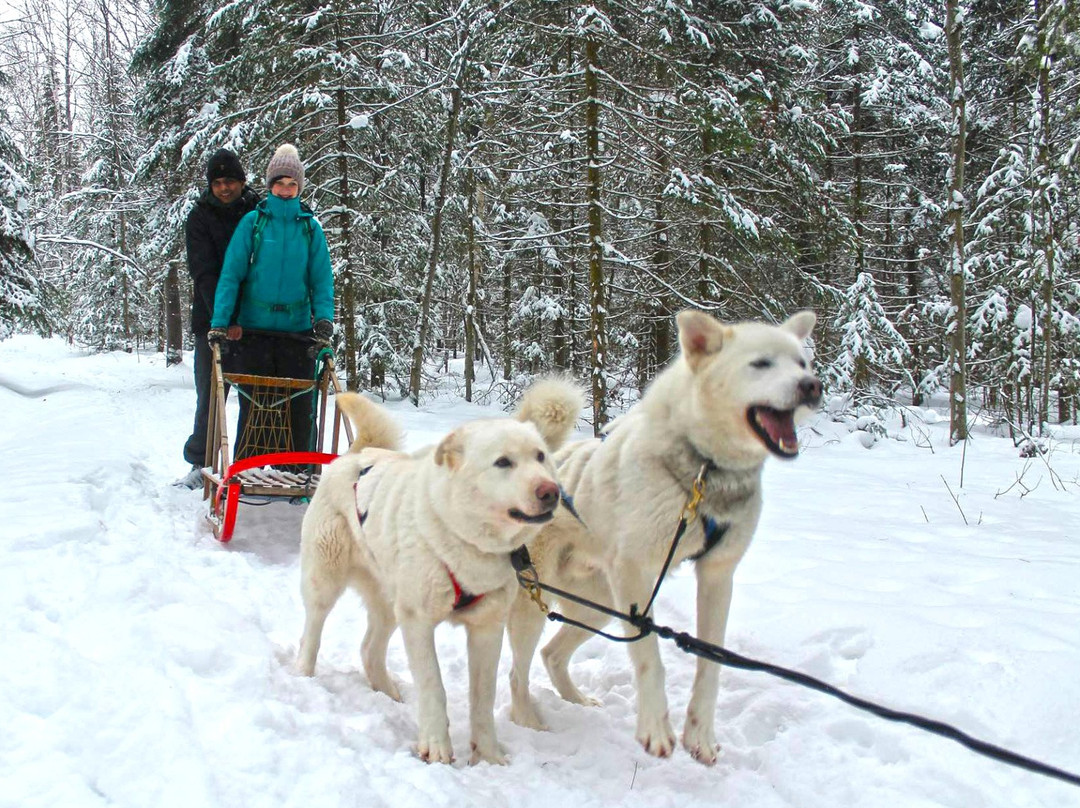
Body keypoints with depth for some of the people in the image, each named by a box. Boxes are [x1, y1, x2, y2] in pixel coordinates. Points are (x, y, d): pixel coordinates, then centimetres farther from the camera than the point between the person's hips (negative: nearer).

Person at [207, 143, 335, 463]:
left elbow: (322, 280, 3)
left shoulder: (310, 227, 6)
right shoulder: (253, 221, 2)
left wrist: (324, 321, -12)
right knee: (252, 407, 3)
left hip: (297, 329, 1)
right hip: (253, 329, -1)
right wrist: (219, 323, -13)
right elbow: (231, 274, -3)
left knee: (298, 408, 1)